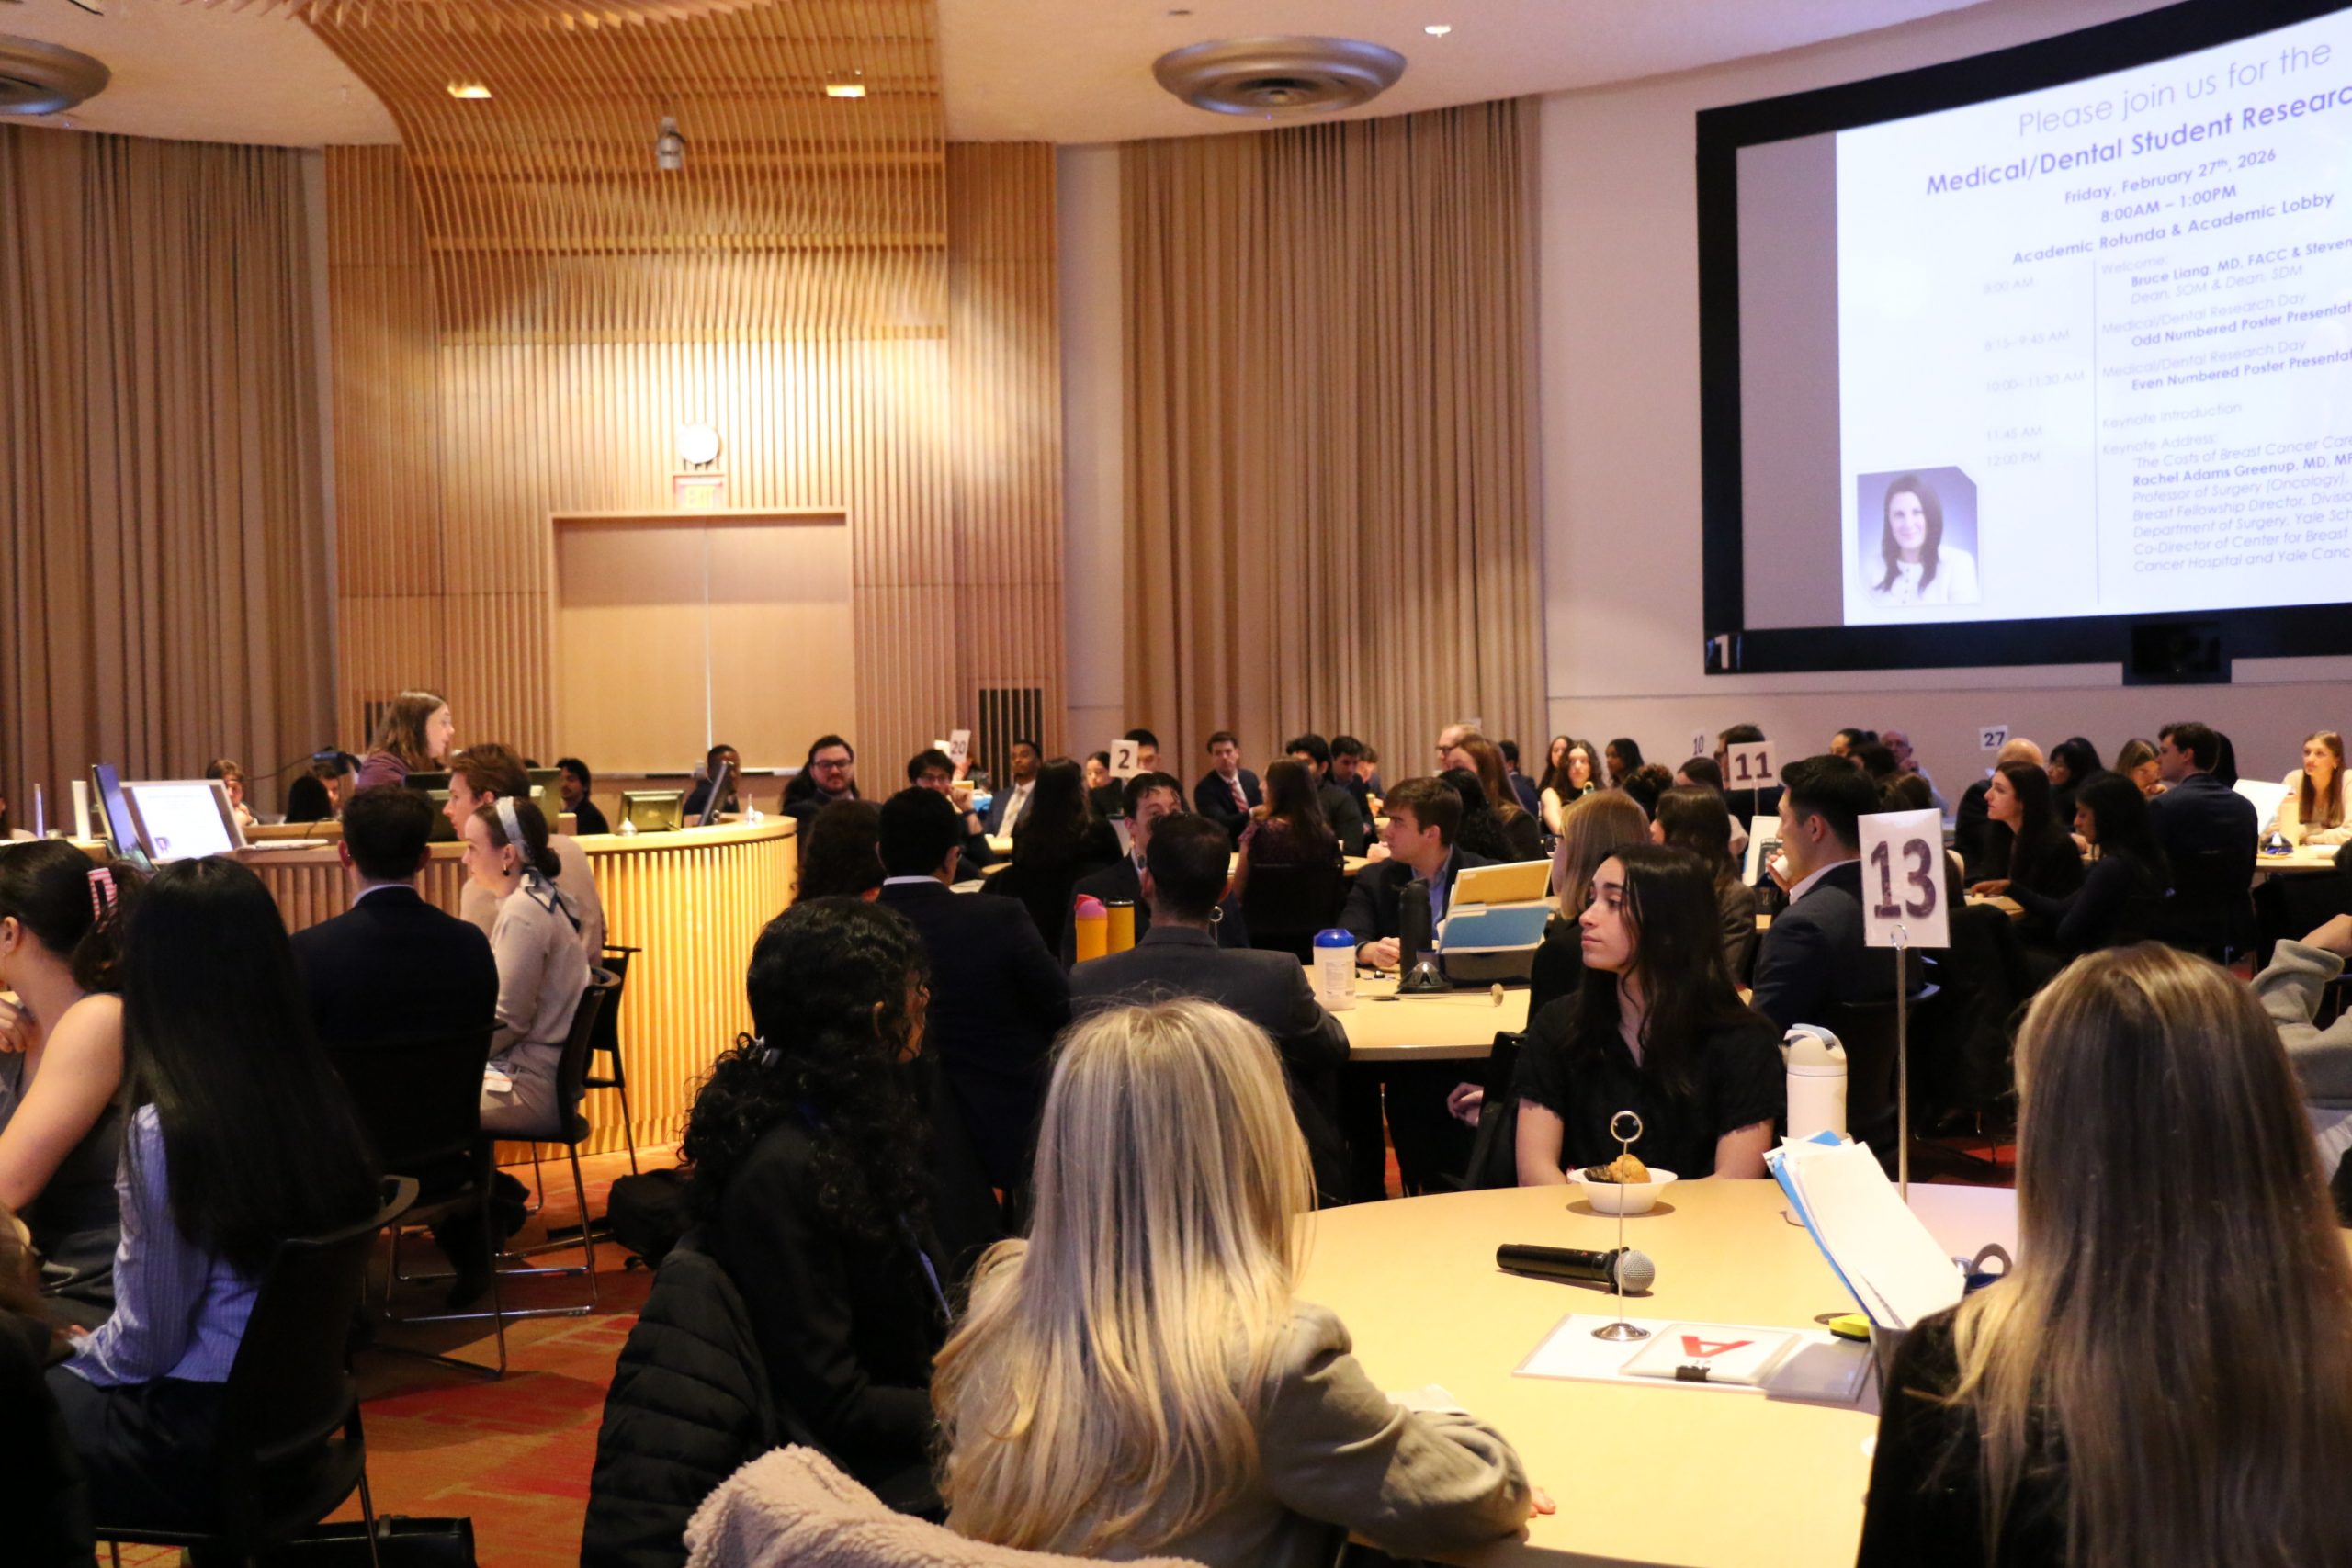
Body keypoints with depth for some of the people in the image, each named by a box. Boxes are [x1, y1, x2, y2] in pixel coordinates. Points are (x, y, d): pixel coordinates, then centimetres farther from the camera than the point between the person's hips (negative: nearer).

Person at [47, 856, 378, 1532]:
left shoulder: (167, 1128, -23)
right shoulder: (319, 1098, -4)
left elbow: (147, 1346, -14)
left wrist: (71, 1355, 5)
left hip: (203, 1446, -7)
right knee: (52, 1382, 22)